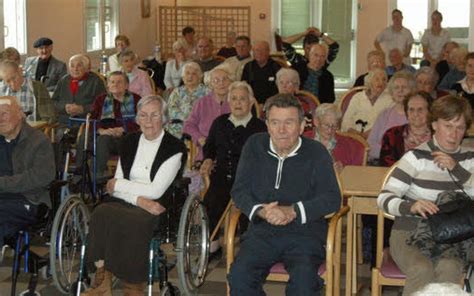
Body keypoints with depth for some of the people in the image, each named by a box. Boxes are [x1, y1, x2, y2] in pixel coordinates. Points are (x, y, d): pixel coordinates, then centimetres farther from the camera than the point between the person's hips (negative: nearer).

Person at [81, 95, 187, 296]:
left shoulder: (175, 148, -2)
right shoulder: (130, 142, 14)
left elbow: (155, 191, -10)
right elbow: (115, 187, 7)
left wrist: (118, 184, -1)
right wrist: (139, 200, -12)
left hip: (157, 208, -4)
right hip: (125, 203, 4)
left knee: (133, 221, -36)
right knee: (101, 213, -28)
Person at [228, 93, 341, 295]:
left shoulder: (316, 152, 1)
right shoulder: (254, 146, 7)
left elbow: (332, 198, -5)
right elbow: (239, 191, 6)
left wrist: (293, 211, -19)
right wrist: (261, 211, -16)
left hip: (304, 234, -2)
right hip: (262, 232, 2)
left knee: (304, 280, -30)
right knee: (239, 275, -24)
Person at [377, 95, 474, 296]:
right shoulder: (417, 157, -2)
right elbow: (384, 198, -9)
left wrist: (456, 168, -10)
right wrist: (411, 206, -30)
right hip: (410, 233, -2)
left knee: (449, 268, -31)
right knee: (422, 269, -33)